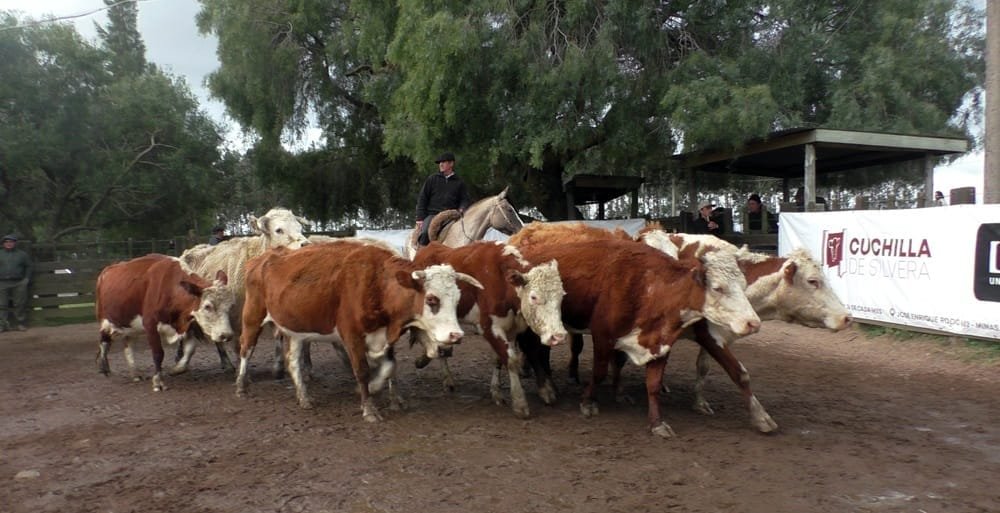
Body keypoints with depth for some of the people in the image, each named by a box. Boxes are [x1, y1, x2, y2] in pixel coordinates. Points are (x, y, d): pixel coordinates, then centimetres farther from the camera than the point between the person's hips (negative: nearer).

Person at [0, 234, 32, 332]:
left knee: (20, 305, -2)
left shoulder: (22, 254, 12)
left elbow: (28, 267, 11)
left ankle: (21, 324, 4)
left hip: (18, 283, -2)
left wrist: (27, 278, -1)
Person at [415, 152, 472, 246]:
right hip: (432, 214, -1)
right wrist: (420, 218, 0)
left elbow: (465, 199, 18)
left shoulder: (459, 182, 14)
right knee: (425, 233, -29)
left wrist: (462, 209, -7)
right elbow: (422, 198, 10)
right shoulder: (432, 179, 12)